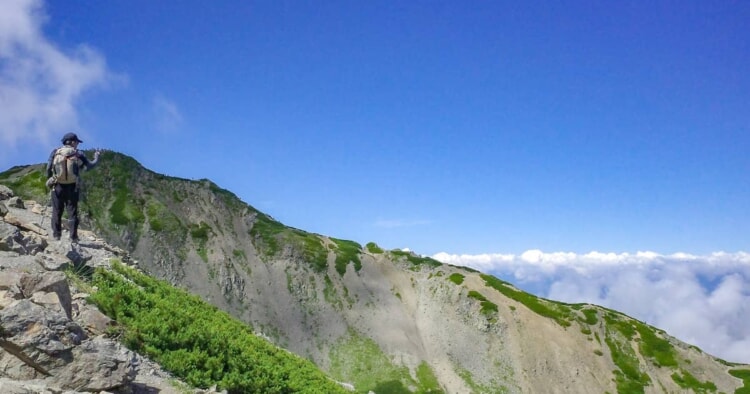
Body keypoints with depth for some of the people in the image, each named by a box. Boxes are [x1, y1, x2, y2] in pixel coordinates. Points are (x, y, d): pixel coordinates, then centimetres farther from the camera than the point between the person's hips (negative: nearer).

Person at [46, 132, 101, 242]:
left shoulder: (55, 152, 1)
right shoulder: (78, 154, -4)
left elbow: (48, 168, -4)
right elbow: (88, 166, -4)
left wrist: (49, 181, 10)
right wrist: (96, 159, 12)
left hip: (58, 186, 1)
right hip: (72, 187, -1)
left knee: (57, 211, 12)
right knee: (72, 212, 3)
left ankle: (56, 234, 12)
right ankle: (73, 237, 2)